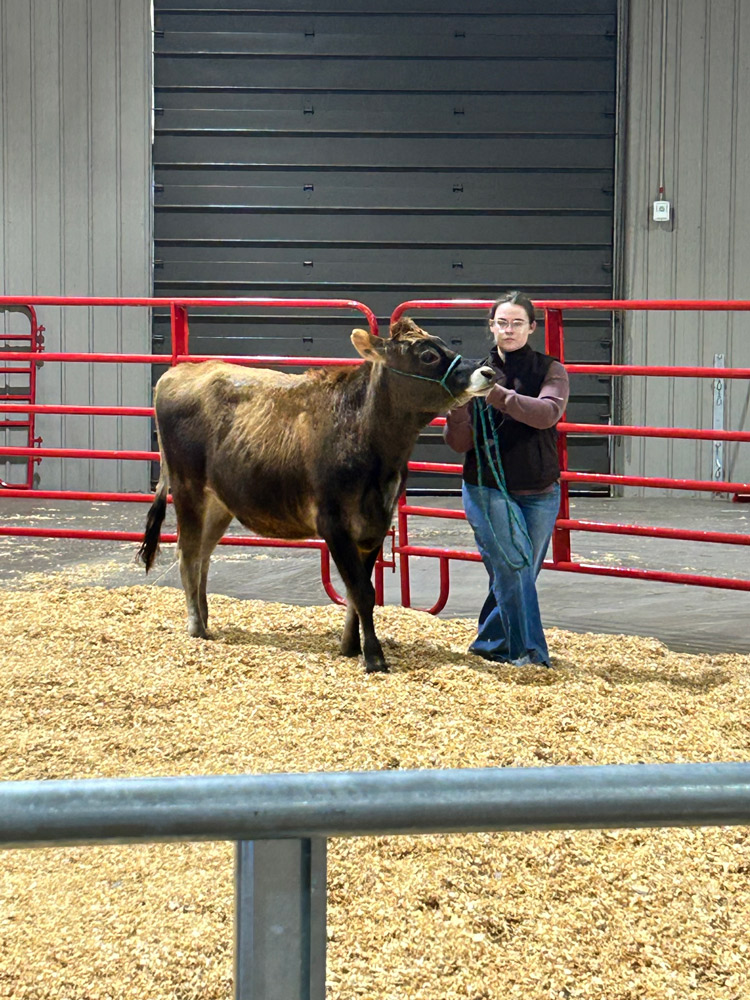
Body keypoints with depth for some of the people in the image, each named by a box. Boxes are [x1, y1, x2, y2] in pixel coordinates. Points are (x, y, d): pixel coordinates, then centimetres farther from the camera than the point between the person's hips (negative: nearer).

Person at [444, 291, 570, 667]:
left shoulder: (550, 371, 0)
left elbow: (548, 413, -23)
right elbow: (460, 443, -3)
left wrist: (498, 395, -35)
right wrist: (457, 406, -23)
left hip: (539, 493, 2)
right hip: (487, 490, -2)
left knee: (521, 573, 10)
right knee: (513, 566, -16)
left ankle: (490, 642, 29)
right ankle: (528, 651, -14)